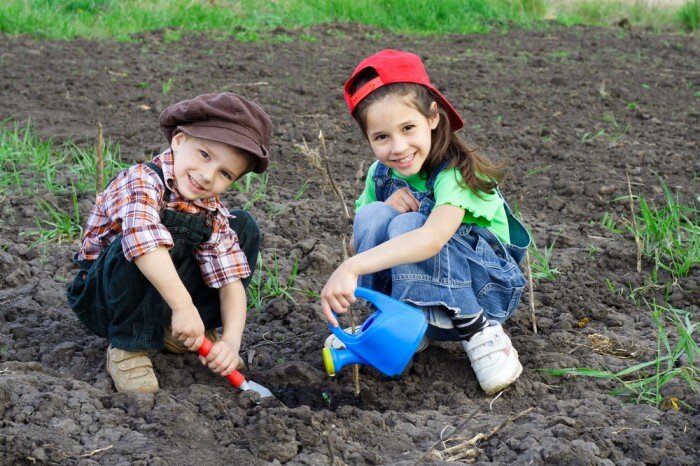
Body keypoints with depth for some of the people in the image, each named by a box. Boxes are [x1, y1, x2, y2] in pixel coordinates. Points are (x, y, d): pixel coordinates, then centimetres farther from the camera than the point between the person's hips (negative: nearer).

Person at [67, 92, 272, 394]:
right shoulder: (142, 181, -27)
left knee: (244, 227, -1)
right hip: (101, 299, -6)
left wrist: (231, 340, -29)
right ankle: (128, 347, -19)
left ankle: (178, 334, 0)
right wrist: (183, 306, -51)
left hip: (165, 297, 6)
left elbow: (231, 280, -13)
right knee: (139, 244, -38)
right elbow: (146, 241, -46)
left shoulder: (214, 215, -7)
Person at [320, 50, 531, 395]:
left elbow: (433, 238, -45)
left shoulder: (456, 173, -25)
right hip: (412, 288, 5)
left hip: (485, 285, -5)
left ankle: (479, 333, -21)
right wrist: (387, 208, -23)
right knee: (373, 215, -21)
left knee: (409, 225, -32)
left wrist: (351, 268, -53)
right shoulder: (381, 174, -4)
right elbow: (361, 238, -2)